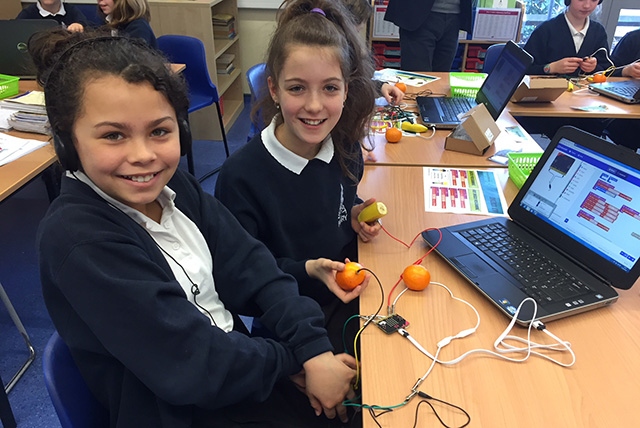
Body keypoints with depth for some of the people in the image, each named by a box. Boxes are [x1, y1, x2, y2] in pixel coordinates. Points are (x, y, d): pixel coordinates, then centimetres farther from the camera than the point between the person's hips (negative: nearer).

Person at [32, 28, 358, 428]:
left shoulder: (173, 185, -4)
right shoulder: (75, 239, -25)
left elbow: (250, 267, -6)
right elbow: (187, 363, -24)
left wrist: (314, 348, -16)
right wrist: (294, 359, -14)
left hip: (232, 360, 6)